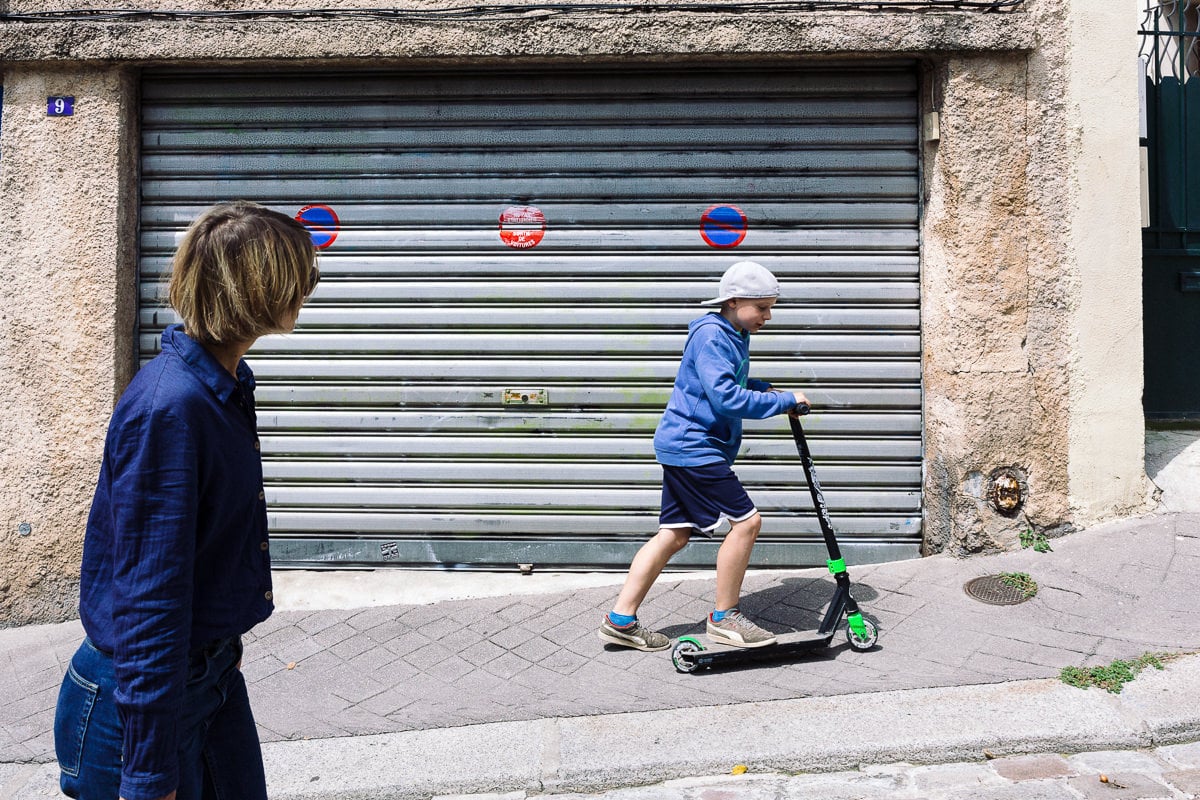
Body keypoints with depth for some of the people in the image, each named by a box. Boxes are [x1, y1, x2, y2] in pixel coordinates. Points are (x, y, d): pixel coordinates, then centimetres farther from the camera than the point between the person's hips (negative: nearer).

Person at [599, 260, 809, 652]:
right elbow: (726, 397, -25)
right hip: (694, 446, -10)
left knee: (675, 534, 10)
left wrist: (768, 391, 14)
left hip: (685, 447, 10)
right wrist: (785, 401, -17)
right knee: (746, 520, -7)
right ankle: (724, 618, 7)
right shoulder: (711, 335, -16)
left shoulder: (734, 336, 16)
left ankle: (621, 619, 14)